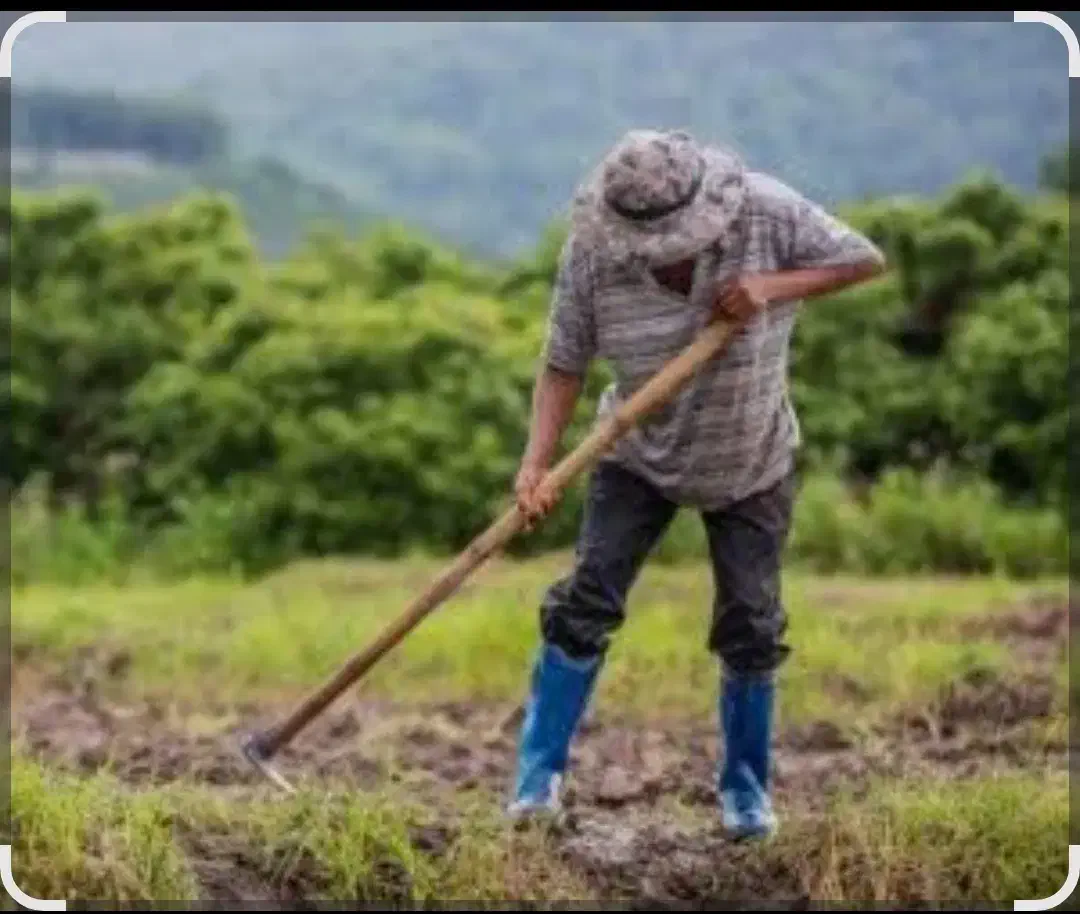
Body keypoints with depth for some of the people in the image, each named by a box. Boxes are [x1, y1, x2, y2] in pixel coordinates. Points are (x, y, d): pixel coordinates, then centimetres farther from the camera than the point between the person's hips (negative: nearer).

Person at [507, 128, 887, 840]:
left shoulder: (767, 213, -24)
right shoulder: (592, 250, -23)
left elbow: (867, 260, -16)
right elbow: (565, 365, -17)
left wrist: (773, 287, -30)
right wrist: (536, 464, -29)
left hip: (752, 465, 0)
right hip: (640, 458, 0)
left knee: (751, 627, 3)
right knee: (586, 601, -9)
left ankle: (746, 785, 22)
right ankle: (540, 772, 2)